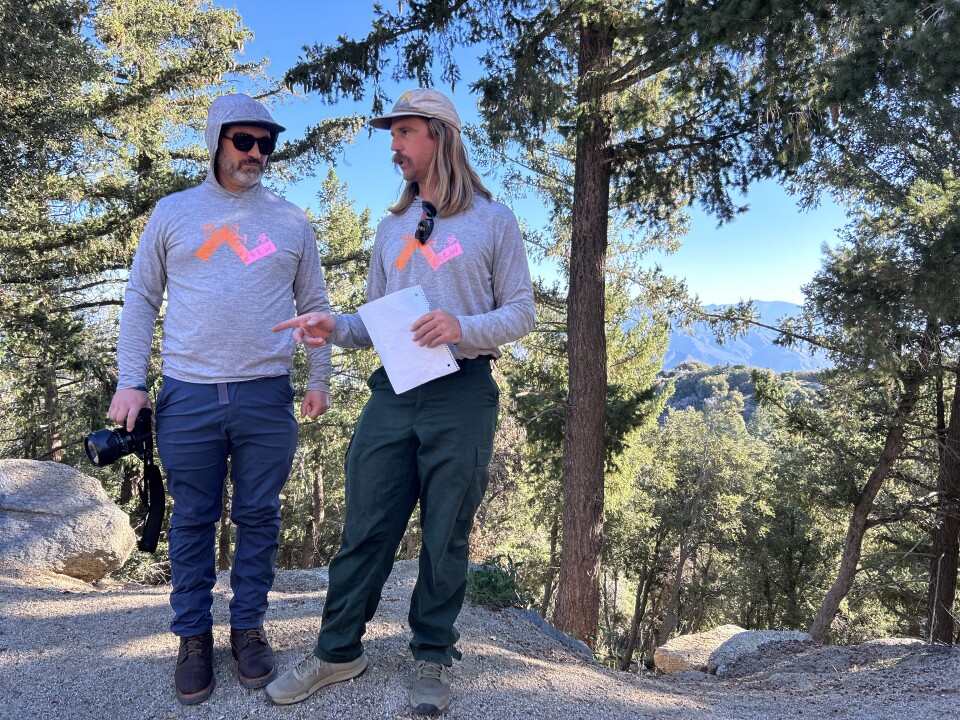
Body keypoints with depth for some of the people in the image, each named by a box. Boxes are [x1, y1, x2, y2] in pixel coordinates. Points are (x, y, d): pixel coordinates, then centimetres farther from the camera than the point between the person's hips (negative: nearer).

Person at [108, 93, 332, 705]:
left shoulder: (291, 221, 9)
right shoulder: (173, 212, 8)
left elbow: (314, 304, 13)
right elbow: (141, 298, 9)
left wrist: (320, 379, 7)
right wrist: (130, 382, 2)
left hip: (267, 397, 1)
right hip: (187, 396, 0)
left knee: (259, 518, 8)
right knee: (193, 521, 8)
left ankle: (249, 628, 24)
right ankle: (194, 637, 24)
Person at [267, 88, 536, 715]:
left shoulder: (494, 220, 2)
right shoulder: (391, 229, 16)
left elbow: (521, 314, 0)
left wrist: (462, 327, -18)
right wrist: (334, 328, -4)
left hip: (463, 395, -4)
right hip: (394, 392, 4)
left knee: (446, 536, 7)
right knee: (365, 529, 6)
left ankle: (433, 659, 24)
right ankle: (339, 652, 23)